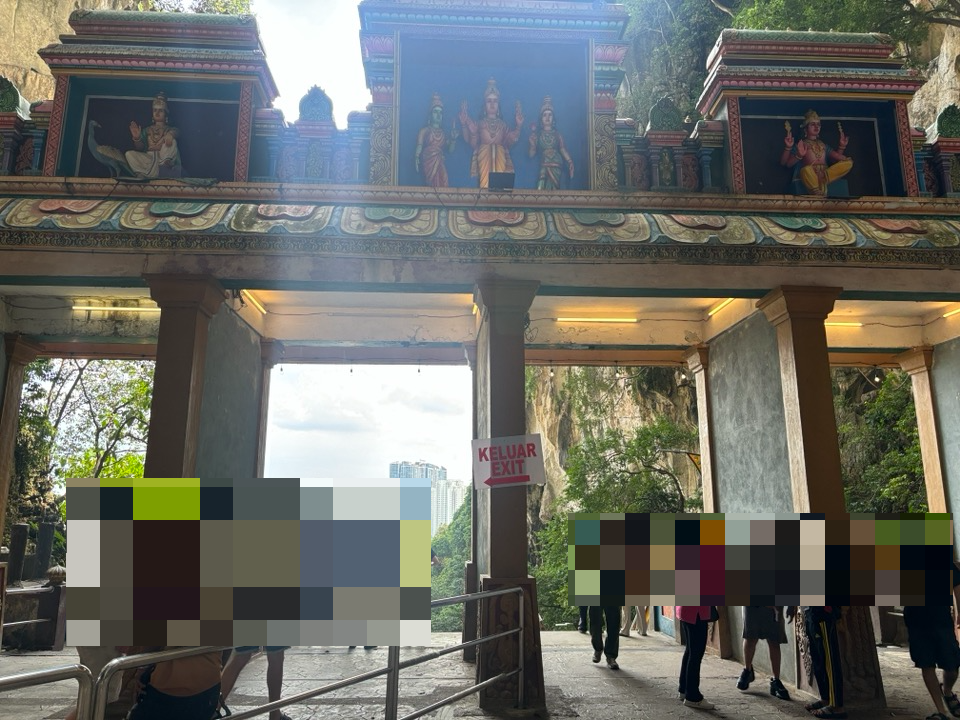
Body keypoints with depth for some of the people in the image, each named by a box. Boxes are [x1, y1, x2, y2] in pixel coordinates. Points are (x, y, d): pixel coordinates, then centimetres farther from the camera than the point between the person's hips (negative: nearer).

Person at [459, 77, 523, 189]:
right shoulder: (480, 123, 9)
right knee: (485, 180, -12)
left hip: (499, 158, 2)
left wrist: (518, 126, -1)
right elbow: (473, 144, -1)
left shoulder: (502, 124, 15)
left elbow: (508, 143, 2)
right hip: (484, 157, -2)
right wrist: (472, 132, -17)